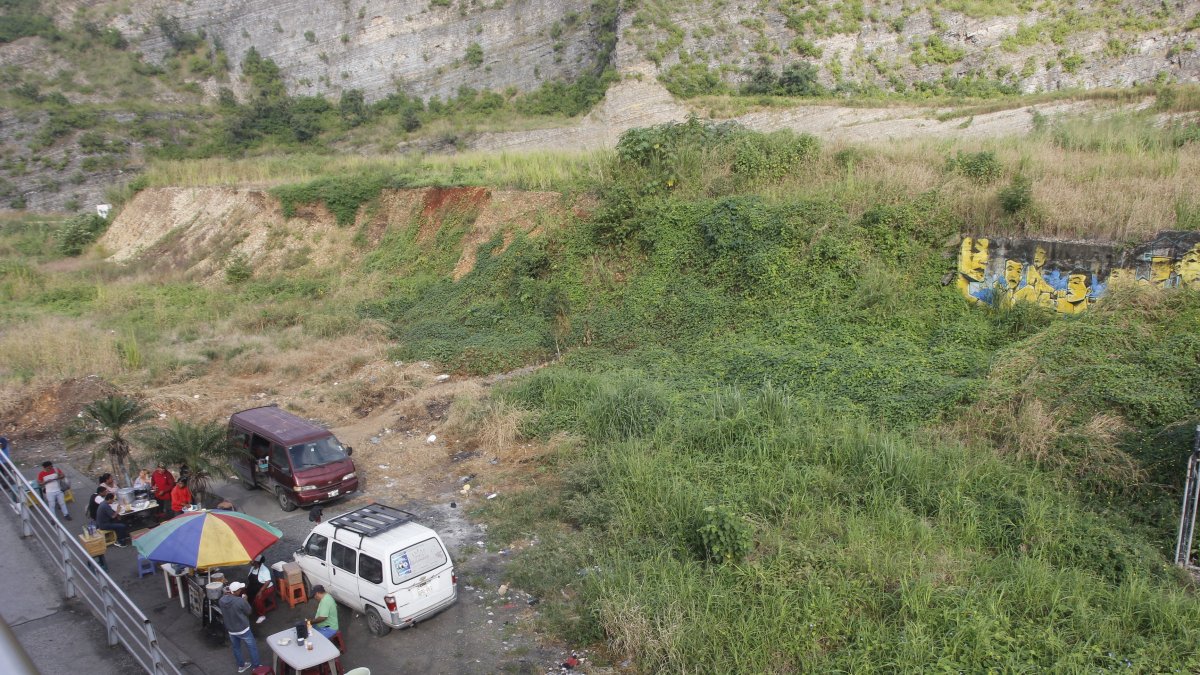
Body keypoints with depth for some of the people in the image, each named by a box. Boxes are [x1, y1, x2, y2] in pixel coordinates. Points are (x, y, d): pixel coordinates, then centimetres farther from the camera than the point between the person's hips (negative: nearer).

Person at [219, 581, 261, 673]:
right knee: (252, 647, 14)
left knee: (236, 648, 26)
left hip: (230, 630, 6)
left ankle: (241, 666, 42)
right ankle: (256, 666, 26)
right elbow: (248, 611, -14)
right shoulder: (240, 601, -30)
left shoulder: (222, 600, -12)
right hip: (243, 629, -6)